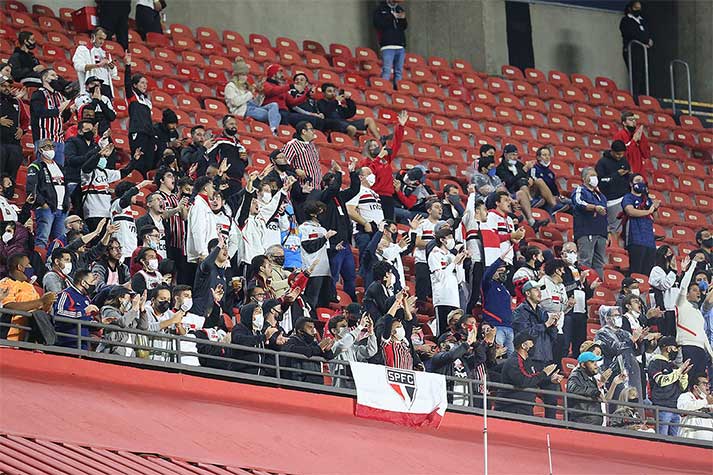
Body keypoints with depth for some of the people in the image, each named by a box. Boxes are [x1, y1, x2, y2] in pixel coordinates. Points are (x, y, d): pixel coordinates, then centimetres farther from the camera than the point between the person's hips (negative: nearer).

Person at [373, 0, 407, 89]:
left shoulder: (400, 9, 18)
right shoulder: (380, 9, 5)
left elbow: (404, 27, 16)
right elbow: (378, 24, -10)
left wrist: (403, 19, -4)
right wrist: (392, 16, -9)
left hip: (400, 46, 5)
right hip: (388, 46, -5)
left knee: (399, 71, 3)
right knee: (386, 70, -13)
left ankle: (397, 88, 6)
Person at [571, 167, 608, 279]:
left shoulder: (600, 195, 26)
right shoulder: (580, 191, 3)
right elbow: (579, 203, -18)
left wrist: (608, 232, 25)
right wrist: (595, 208, -33)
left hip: (601, 234, 7)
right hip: (586, 233, -7)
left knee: (599, 264, 4)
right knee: (585, 262, -14)